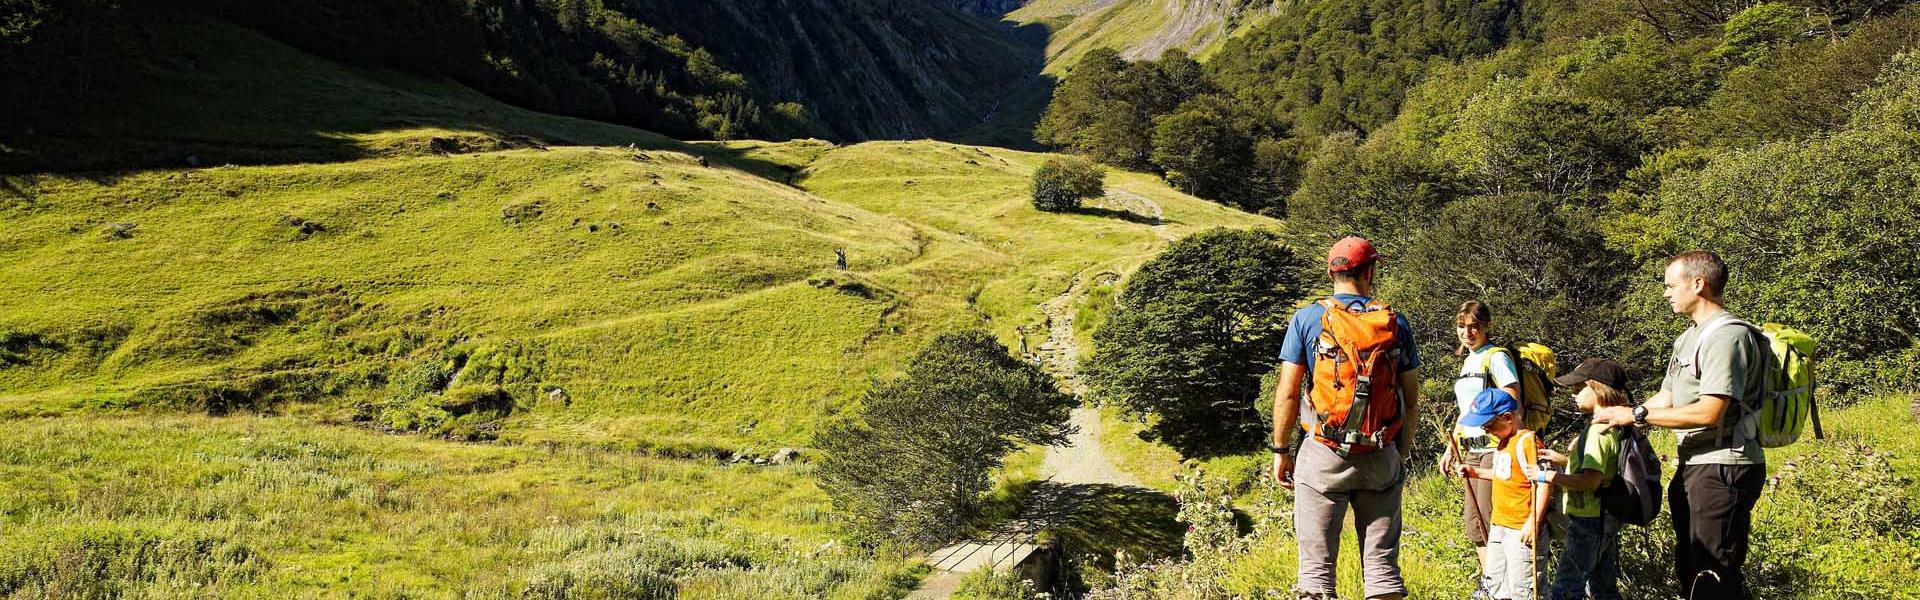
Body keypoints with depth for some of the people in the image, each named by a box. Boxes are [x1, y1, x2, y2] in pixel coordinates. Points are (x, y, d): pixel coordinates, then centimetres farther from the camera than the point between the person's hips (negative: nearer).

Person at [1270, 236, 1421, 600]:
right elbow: (1412, 399, 7)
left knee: (1317, 566, 2)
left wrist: (1281, 451, 5)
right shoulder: (1395, 323, 4)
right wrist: (1402, 453, 17)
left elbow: (1288, 393, -5)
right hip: (1381, 458, 2)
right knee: (1382, 564, 8)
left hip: (1324, 455, -2)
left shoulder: (1307, 319, -2)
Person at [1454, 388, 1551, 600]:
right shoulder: (1505, 442, 12)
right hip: (1499, 525, 10)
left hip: (1521, 530, -10)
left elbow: (1544, 482, -23)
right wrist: (1476, 472, 16)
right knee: (1496, 581, 19)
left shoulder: (1527, 441, -18)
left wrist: (1534, 521, -26)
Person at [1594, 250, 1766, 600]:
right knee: (1689, 571, 17)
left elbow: (1708, 412, -23)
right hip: (1694, 466, 11)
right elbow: (1666, 399, 19)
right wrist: (1613, 416, 7)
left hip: (1723, 469, -11)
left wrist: (1637, 414, -18)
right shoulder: (1688, 339, 18)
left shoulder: (1728, 336, -16)